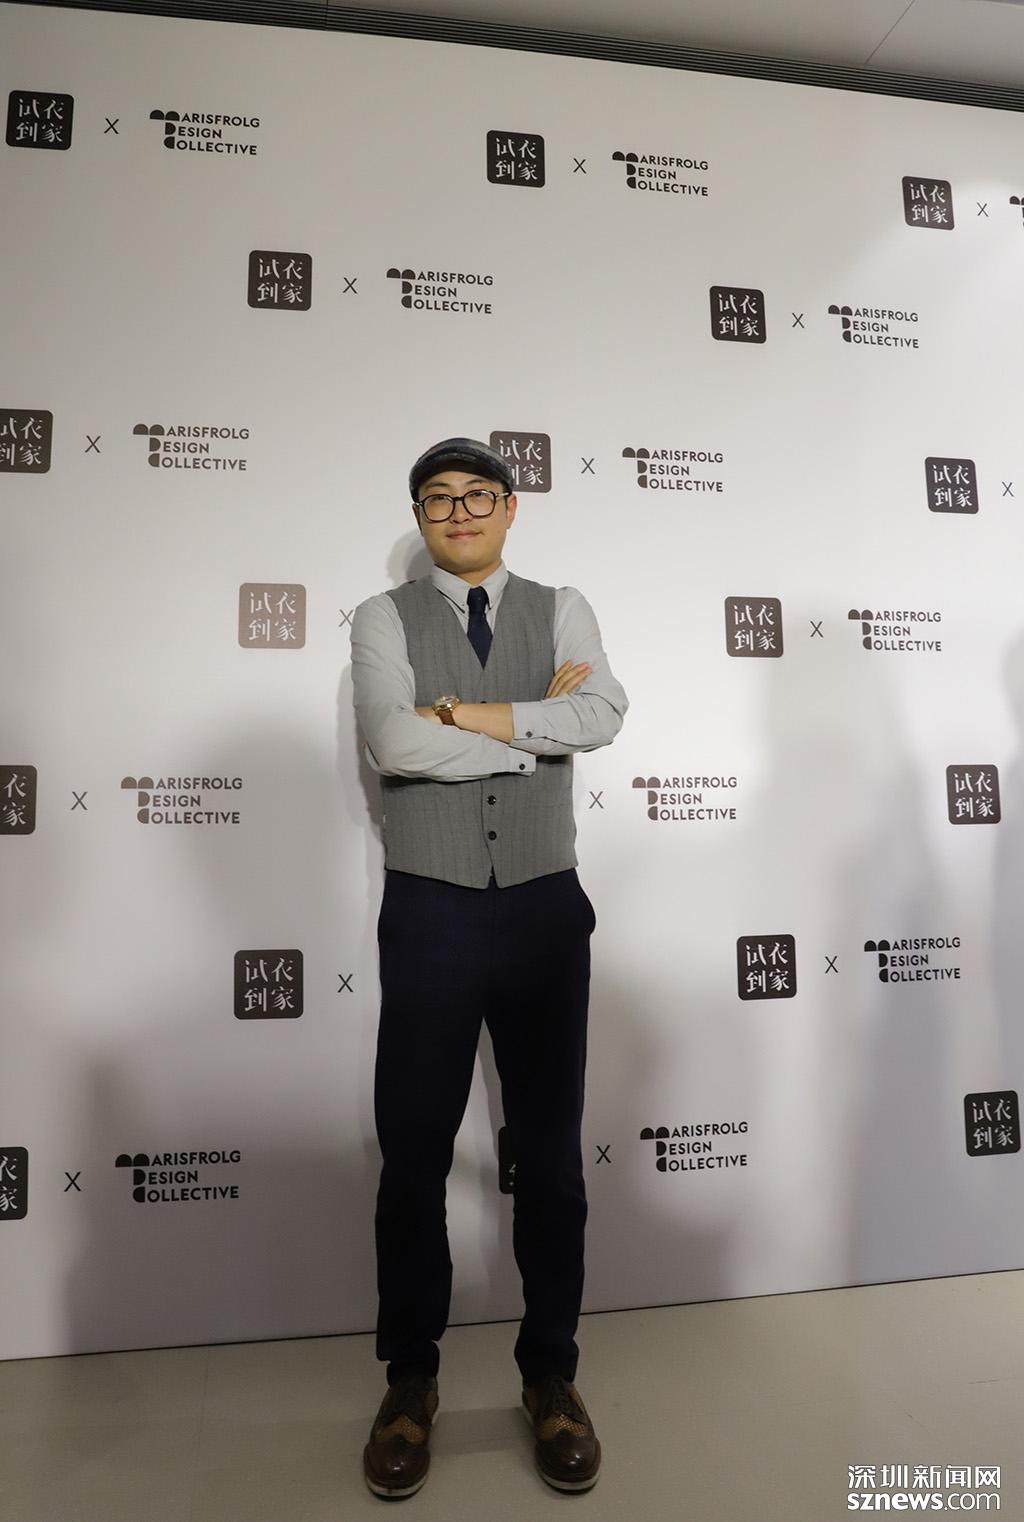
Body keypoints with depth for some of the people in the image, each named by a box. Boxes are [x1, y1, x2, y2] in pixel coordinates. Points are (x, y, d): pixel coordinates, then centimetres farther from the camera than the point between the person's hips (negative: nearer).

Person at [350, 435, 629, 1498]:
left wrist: (461, 712, -15)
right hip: (430, 911, -1)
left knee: (550, 1152, 12)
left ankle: (550, 1374, 34)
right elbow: (392, 744, -16)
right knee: (413, 1154, 11)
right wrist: (538, 728, -11)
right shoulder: (384, 619, 2)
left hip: (545, 907, 1)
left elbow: (604, 714, -13)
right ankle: (410, 1379, 34)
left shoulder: (561, 610, 7)